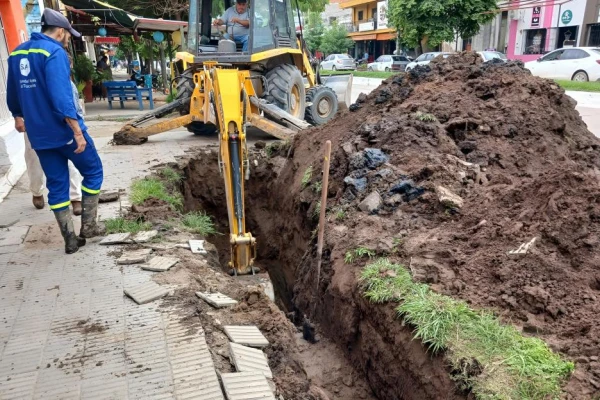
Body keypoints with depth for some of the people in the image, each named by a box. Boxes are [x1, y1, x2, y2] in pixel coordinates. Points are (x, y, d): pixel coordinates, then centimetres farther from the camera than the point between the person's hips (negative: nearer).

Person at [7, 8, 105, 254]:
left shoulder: (16, 54, 13)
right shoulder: (54, 52, -13)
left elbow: (13, 94, 24)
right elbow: (61, 96, -23)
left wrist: (18, 116, 41)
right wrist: (77, 132, -24)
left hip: (38, 134, 7)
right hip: (63, 130, -7)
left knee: (56, 185, 10)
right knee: (93, 172, 11)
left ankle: (70, 239, 13)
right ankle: (88, 226, 12)